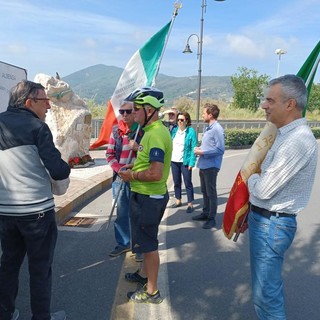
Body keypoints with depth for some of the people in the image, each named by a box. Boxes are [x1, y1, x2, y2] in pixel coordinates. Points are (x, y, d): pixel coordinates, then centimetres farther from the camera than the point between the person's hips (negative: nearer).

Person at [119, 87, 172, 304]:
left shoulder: (155, 134, -24)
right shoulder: (155, 130, 9)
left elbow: (155, 173, -31)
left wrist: (131, 176, -16)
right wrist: (134, 166, 8)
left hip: (148, 197, -10)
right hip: (150, 196, 10)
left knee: (148, 243, 4)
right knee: (147, 240, 25)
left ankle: (152, 291, 21)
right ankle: (145, 274, 45)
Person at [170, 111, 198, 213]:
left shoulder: (191, 131, -9)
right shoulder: (174, 130, 7)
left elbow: (194, 148, -11)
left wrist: (191, 162, -17)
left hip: (185, 162, -5)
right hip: (174, 161, 5)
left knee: (188, 183, 2)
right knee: (176, 182, 16)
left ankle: (190, 204, 11)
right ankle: (178, 201, 31)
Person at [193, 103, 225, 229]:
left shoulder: (217, 129, -17)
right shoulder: (208, 128, 11)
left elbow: (220, 149, -23)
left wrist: (202, 152, -17)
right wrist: (199, 148, 3)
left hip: (211, 166, -9)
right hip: (203, 165, 9)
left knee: (211, 193, 2)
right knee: (204, 191, 19)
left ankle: (212, 218, 13)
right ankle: (205, 213, 33)